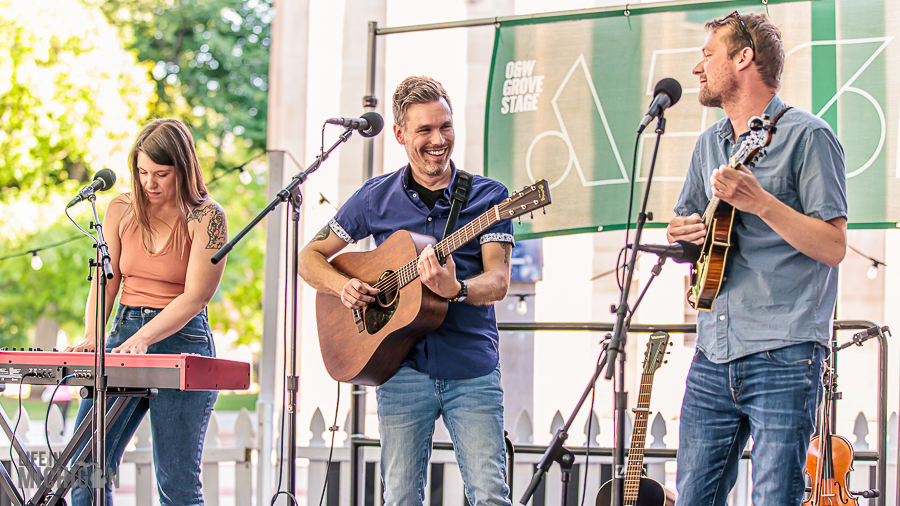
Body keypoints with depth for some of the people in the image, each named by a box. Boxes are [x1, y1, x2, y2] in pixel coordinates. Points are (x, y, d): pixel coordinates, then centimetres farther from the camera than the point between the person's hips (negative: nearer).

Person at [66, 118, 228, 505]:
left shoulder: (206, 217, -7)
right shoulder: (122, 209, 7)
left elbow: (195, 296, -13)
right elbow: (106, 281, 7)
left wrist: (143, 340, -24)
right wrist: (90, 337, -10)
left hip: (182, 340, -4)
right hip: (124, 332, 5)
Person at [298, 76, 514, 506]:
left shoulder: (486, 196, 4)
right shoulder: (376, 198, 8)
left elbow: (498, 282, -7)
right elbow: (310, 257, 14)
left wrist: (456, 290, -28)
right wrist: (344, 287, -6)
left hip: (472, 370, -1)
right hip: (402, 369, 1)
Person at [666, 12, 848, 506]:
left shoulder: (806, 136, -5)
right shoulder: (710, 143, 18)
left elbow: (834, 247, -10)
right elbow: (681, 227, 27)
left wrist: (760, 203, -21)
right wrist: (684, 232, 3)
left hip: (783, 354, -7)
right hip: (713, 354, 7)